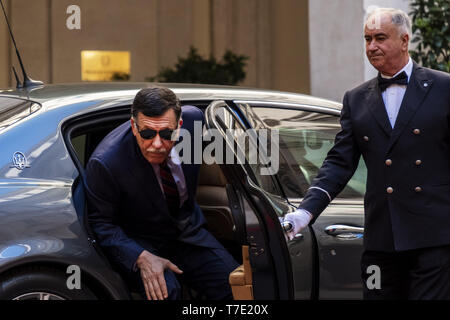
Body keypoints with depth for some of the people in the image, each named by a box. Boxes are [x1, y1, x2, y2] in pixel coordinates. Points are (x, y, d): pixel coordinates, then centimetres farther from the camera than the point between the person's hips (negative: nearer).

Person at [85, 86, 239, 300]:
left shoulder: (192, 119, -16)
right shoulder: (105, 163, -29)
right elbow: (100, 223, -16)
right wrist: (141, 257, -32)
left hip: (187, 233, 5)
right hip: (136, 242, -5)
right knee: (164, 290, -33)